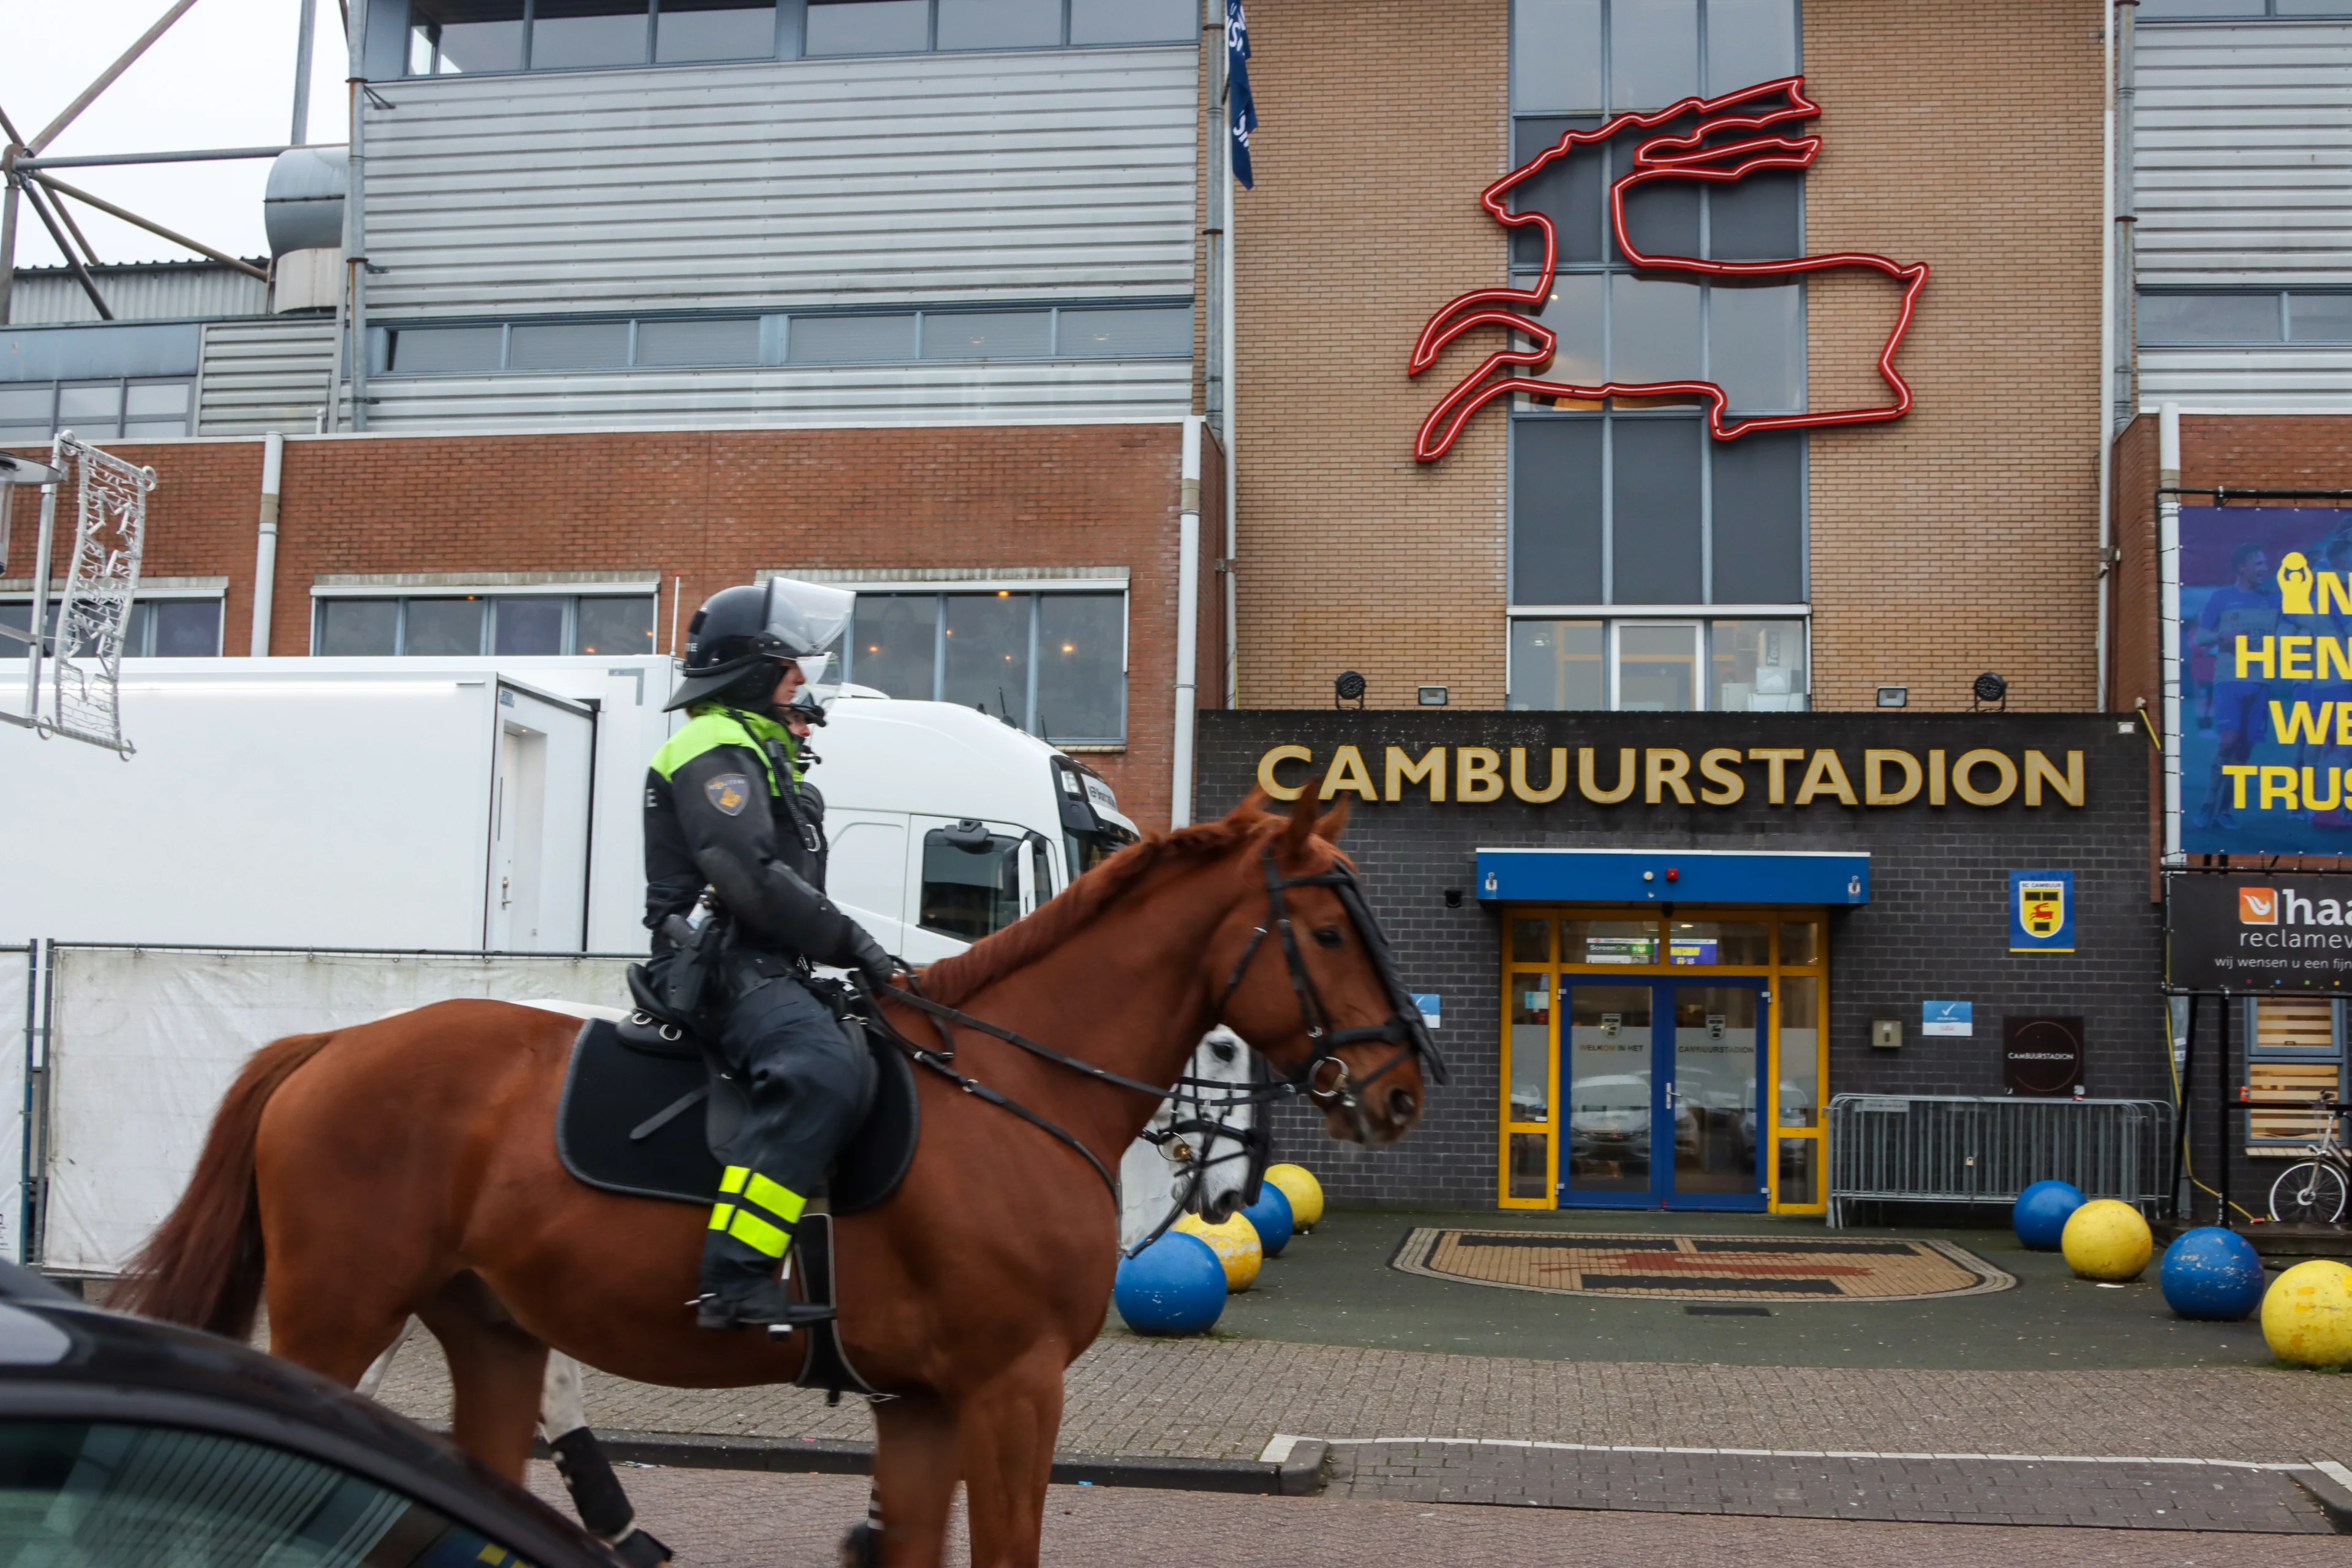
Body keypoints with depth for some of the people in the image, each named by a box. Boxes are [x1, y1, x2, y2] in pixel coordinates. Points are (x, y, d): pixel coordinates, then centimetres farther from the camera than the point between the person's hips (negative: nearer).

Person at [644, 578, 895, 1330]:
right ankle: (736, 1280, -39)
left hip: (763, 967, 11)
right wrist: (849, 941, -17)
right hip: (725, 966, -11)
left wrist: (845, 947, 15)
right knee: (822, 1071, -34)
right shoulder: (716, 748, -7)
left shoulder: (760, 752, 27)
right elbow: (749, 878, -20)